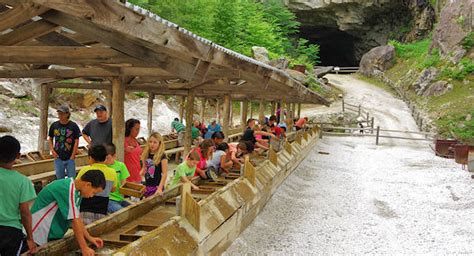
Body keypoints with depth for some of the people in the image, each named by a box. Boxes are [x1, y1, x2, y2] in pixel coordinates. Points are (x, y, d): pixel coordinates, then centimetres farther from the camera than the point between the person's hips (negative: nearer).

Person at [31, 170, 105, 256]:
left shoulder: (76, 190, 2)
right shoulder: (68, 189, -26)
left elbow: (77, 217, 7)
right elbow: (75, 221, -25)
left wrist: (89, 238, 2)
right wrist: (84, 248, -22)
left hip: (53, 235, 9)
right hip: (39, 235, -9)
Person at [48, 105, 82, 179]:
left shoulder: (73, 126, -7)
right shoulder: (54, 125, 1)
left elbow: (76, 141, -5)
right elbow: (50, 139, 12)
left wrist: (73, 156, -8)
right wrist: (52, 150, -2)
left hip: (70, 158, -2)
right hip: (58, 157, 3)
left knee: (71, 178, 4)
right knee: (59, 178, 13)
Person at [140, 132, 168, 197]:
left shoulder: (162, 156, -10)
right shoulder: (146, 155, 7)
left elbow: (165, 174, -13)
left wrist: (160, 188, -20)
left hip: (157, 186, -6)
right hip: (147, 186, 6)